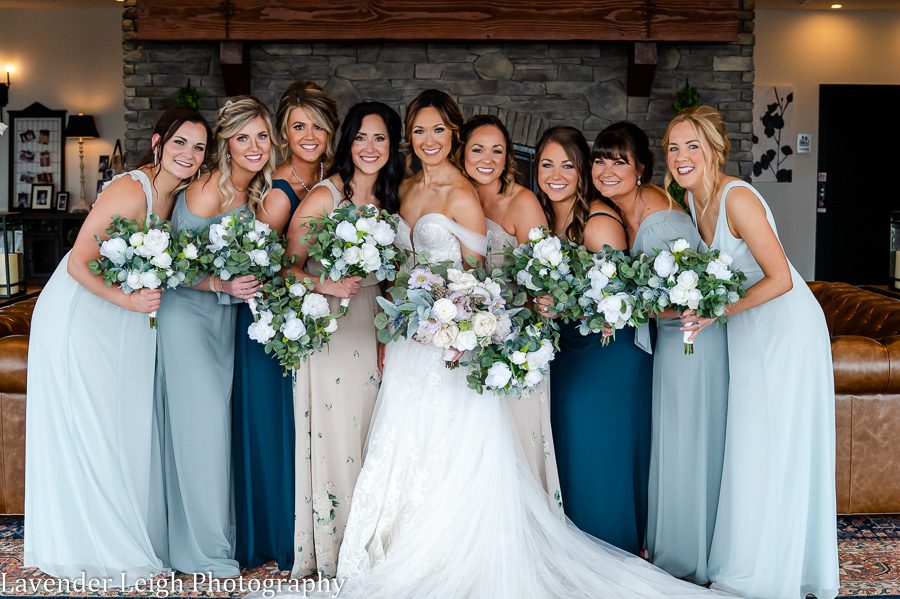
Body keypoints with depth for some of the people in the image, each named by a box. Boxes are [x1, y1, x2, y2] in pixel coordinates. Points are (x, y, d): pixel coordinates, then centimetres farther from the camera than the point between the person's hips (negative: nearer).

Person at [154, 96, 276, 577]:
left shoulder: (256, 191, 5)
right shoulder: (208, 192, -19)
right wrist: (223, 284, -30)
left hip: (223, 313, 7)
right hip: (188, 312, -7)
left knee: (218, 419, 10)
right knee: (200, 420, -5)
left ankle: (220, 531, 22)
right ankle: (202, 550, 6)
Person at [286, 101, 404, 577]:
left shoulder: (388, 200, 10)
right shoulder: (324, 196, -9)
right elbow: (288, 267, -9)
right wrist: (326, 284, -25)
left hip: (369, 330, 6)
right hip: (325, 329, -6)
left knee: (362, 436, 9)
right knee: (329, 436, -4)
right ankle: (323, 554, 9)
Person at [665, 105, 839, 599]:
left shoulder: (737, 197, -23)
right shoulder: (694, 198, 2)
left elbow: (780, 279, -24)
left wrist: (715, 312, -24)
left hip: (786, 325, -8)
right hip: (746, 330, 8)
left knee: (775, 447, -1)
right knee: (746, 446, 12)